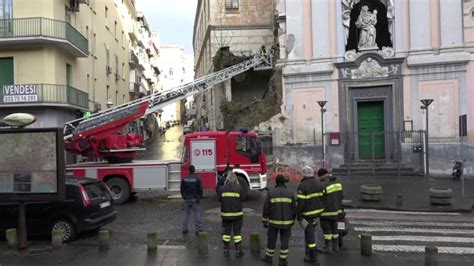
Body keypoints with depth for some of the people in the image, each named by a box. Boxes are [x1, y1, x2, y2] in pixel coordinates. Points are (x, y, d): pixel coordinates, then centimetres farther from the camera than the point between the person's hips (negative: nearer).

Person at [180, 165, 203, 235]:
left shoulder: (184, 179, 1)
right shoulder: (197, 178, -9)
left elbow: (182, 189, 6)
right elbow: (200, 189, -8)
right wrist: (200, 197, 6)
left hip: (187, 199, 3)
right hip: (195, 199, -3)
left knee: (186, 214, 11)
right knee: (197, 214, 3)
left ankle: (184, 229, 12)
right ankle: (198, 229, 3)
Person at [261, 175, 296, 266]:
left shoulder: (271, 193, -8)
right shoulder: (290, 194, -4)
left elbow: (266, 209, -7)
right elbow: (294, 209, -1)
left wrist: (265, 221, 2)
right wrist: (292, 221, 13)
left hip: (273, 221, 0)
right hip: (286, 222, 1)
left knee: (271, 239, 13)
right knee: (284, 241, 8)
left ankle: (269, 257, 26)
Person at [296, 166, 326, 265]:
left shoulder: (302, 186, -18)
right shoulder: (319, 183, 3)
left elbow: (300, 203, -19)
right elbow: (323, 198, 8)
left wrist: (298, 216, -9)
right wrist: (321, 211, 19)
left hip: (308, 213, -7)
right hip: (317, 212, 7)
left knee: (310, 235, 1)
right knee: (310, 232, 21)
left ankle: (314, 258, 5)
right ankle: (309, 253, 31)